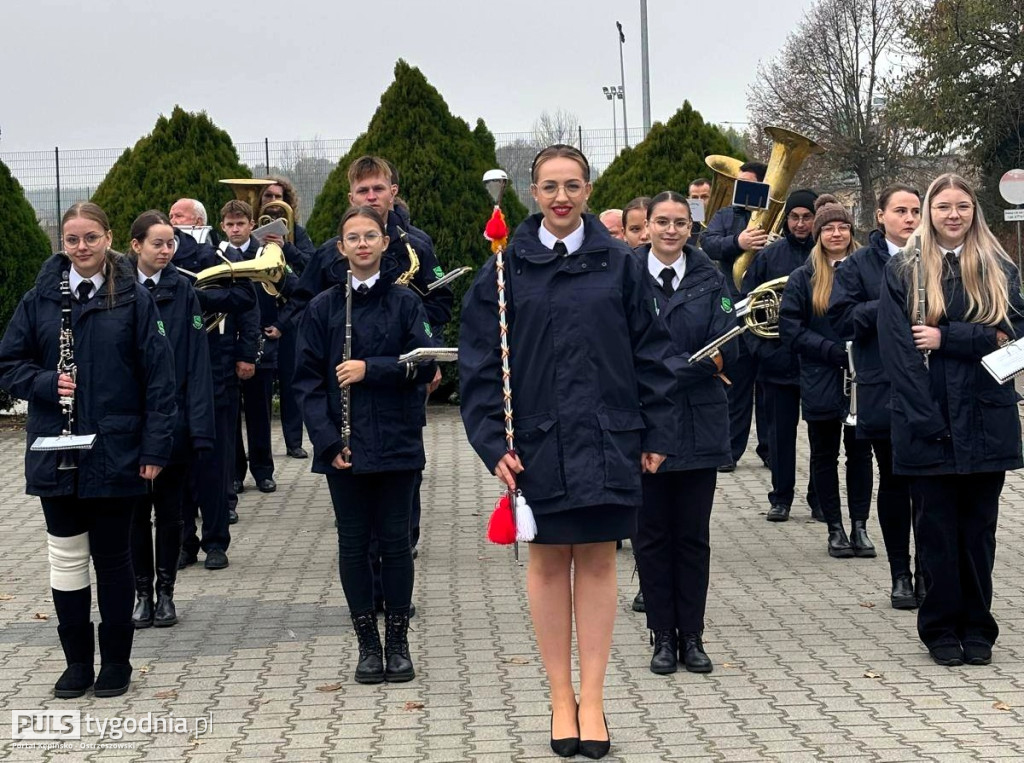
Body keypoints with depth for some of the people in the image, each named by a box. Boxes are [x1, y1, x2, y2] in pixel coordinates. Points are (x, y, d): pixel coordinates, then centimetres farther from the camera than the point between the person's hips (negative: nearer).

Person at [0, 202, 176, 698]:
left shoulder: (133, 299, -3)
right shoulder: (41, 298, 3)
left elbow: (157, 377, -5)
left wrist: (155, 449, -10)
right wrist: (46, 383, -14)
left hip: (114, 453, -2)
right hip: (56, 454, 2)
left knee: (112, 558, 8)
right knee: (66, 559, 8)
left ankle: (115, 661, 20)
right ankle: (77, 661, 19)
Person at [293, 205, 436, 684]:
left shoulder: (405, 303, 2)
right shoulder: (323, 308, 4)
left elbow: (425, 366, -5)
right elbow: (307, 379, 1)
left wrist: (370, 369, -15)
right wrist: (328, 440, -9)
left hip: (395, 442, -1)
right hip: (344, 446, 1)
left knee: (395, 539, 3)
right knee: (353, 542, 5)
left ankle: (397, 642, 13)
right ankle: (367, 643, 15)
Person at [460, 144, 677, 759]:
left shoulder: (619, 264, 2)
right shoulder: (507, 269, 0)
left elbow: (651, 354, 4)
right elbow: (480, 363, 0)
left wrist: (656, 434, 0)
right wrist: (492, 442, -8)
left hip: (606, 437, 0)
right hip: (536, 441, 0)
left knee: (597, 561, 4)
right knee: (548, 561, 6)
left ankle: (592, 700, 11)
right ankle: (561, 697, 15)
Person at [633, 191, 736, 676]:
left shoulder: (710, 280, 5)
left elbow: (726, 352, -5)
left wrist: (665, 366, -15)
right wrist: (696, 364, -14)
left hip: (698, 424, 2)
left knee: (693, 535, 7)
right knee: (652, 535, 6)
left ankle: (691, 636, 16)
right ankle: (663, 636, 15)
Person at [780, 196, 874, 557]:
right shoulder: (803, 279, 1)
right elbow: (790, 330, -3)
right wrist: (832, 350, -14)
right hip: (821, 381, 0)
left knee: (859, 452, 4)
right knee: (825, 455, 7)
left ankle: (859, 526, 12)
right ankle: (835, 528, 16)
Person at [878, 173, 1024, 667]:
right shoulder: (903, 271, 2)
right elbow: (896, 348, -5)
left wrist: (946, 338, -13)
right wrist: (926, 417, -13)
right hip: (928, 424, -1)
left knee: (978, 528, 7)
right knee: (937, 529, 3)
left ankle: (976, 628, 17)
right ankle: (941, 629, 13)